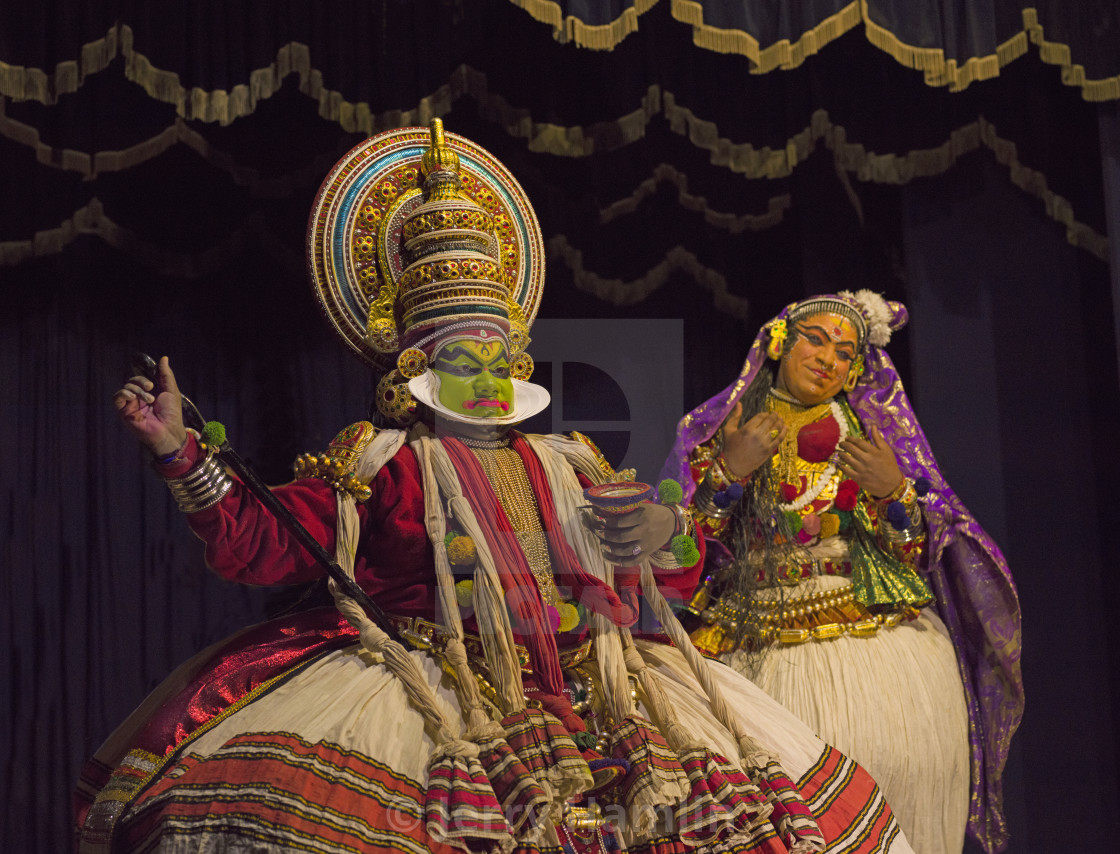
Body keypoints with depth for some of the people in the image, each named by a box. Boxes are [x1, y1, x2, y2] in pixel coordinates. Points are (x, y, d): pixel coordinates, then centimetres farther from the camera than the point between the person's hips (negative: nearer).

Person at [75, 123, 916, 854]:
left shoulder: (570, 464, 21)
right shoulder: (378, 463, 9)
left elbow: (683, 577, 22)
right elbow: (260, 545, -1)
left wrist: (668, 531, 0)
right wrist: (181, 451, -11)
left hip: (592, 691, 4)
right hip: (439, 696, -3)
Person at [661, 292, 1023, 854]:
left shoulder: (871, 430, 18)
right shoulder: (716, 429, 16)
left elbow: (922, 547, 12)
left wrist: (893, 491, -6)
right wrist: (730, 470, -5)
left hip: (879, 633, 1)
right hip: (762, 637, -1)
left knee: (906, 757, -20)